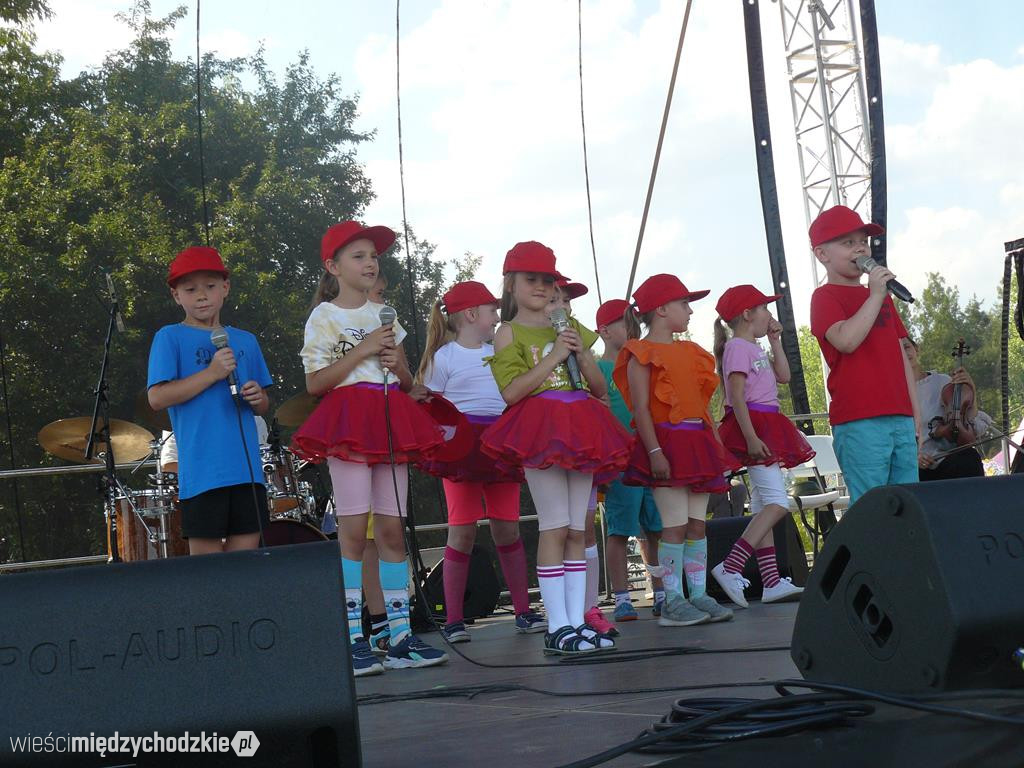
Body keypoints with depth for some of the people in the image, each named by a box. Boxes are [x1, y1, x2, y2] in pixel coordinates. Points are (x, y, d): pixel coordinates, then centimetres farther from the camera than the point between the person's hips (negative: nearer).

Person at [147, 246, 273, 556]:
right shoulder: (170, 338, 1)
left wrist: (257, 398, -4)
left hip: (247, 468, 4)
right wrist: (212, 373, -14)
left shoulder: (245, 341, 14)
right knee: (206, 560, 1)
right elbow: (157, 397, -9)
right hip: (202, 470, -4)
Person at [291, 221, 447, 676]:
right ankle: (353, 638, -4)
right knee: (353, 528, -9)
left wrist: (397, 364, 0)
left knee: (392, 528, 4)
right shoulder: (323, 317, 2)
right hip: (347, 420, -5)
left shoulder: (383, 315, 18)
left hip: (391, 423, 5)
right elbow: (314, 383, -7)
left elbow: (408, 384, 22)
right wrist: (362, 352, -12)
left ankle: (401, 637, 8)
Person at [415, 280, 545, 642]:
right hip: (461, 445, -4)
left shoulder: (500, 352, 17)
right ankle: (453, 619, 2)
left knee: (507, 528, 6)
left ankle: (523, 610, 13)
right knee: (462, 530, -5)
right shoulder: (443, 357, 1)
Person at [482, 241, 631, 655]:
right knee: (555, 526, -10)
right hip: (539, 429, -6)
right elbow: (512, 390, -11)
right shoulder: (509, 333, 3)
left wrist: (582, 354, 0)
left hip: (579, 430, 6)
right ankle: (558, 627, -6)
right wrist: (554, 356, -12)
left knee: (577, 530, 5)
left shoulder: (570, 328, 17)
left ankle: (577, 621, 8)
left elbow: (600, 389, 17)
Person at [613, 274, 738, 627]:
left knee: (698, 523, 7)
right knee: (675, 524, -8)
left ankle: (699, 595, 12)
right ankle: (673, 601, -2)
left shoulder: (690, 352, 20)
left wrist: (718, 445, 15)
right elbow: (641, 408, -12)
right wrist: (654, 452, -20)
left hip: (698, 442, 7)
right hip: (666, 441, -7)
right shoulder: (642, 354, -4)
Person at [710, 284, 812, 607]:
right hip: (752, 425, -10)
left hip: (767, 427, 10)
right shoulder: (737, 347, -10)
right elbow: (737, 397, -18)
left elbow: (784, 376, 19)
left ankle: (772, 582, 10)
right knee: (777, 503, -17)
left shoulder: (756, 349, 20)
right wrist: (751, 437, -25)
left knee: (763, 506, 8)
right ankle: (730, 567, -20)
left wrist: (775, 341, 16)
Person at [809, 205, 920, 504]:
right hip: (859, 421, -7)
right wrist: (876, 295, -14)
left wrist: (916, 414, 17)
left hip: (901, 419, 7)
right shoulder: (825, 297, 0)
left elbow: (902, 358, 22)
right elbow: (846, 340, -20)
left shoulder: (882, 296, 23)